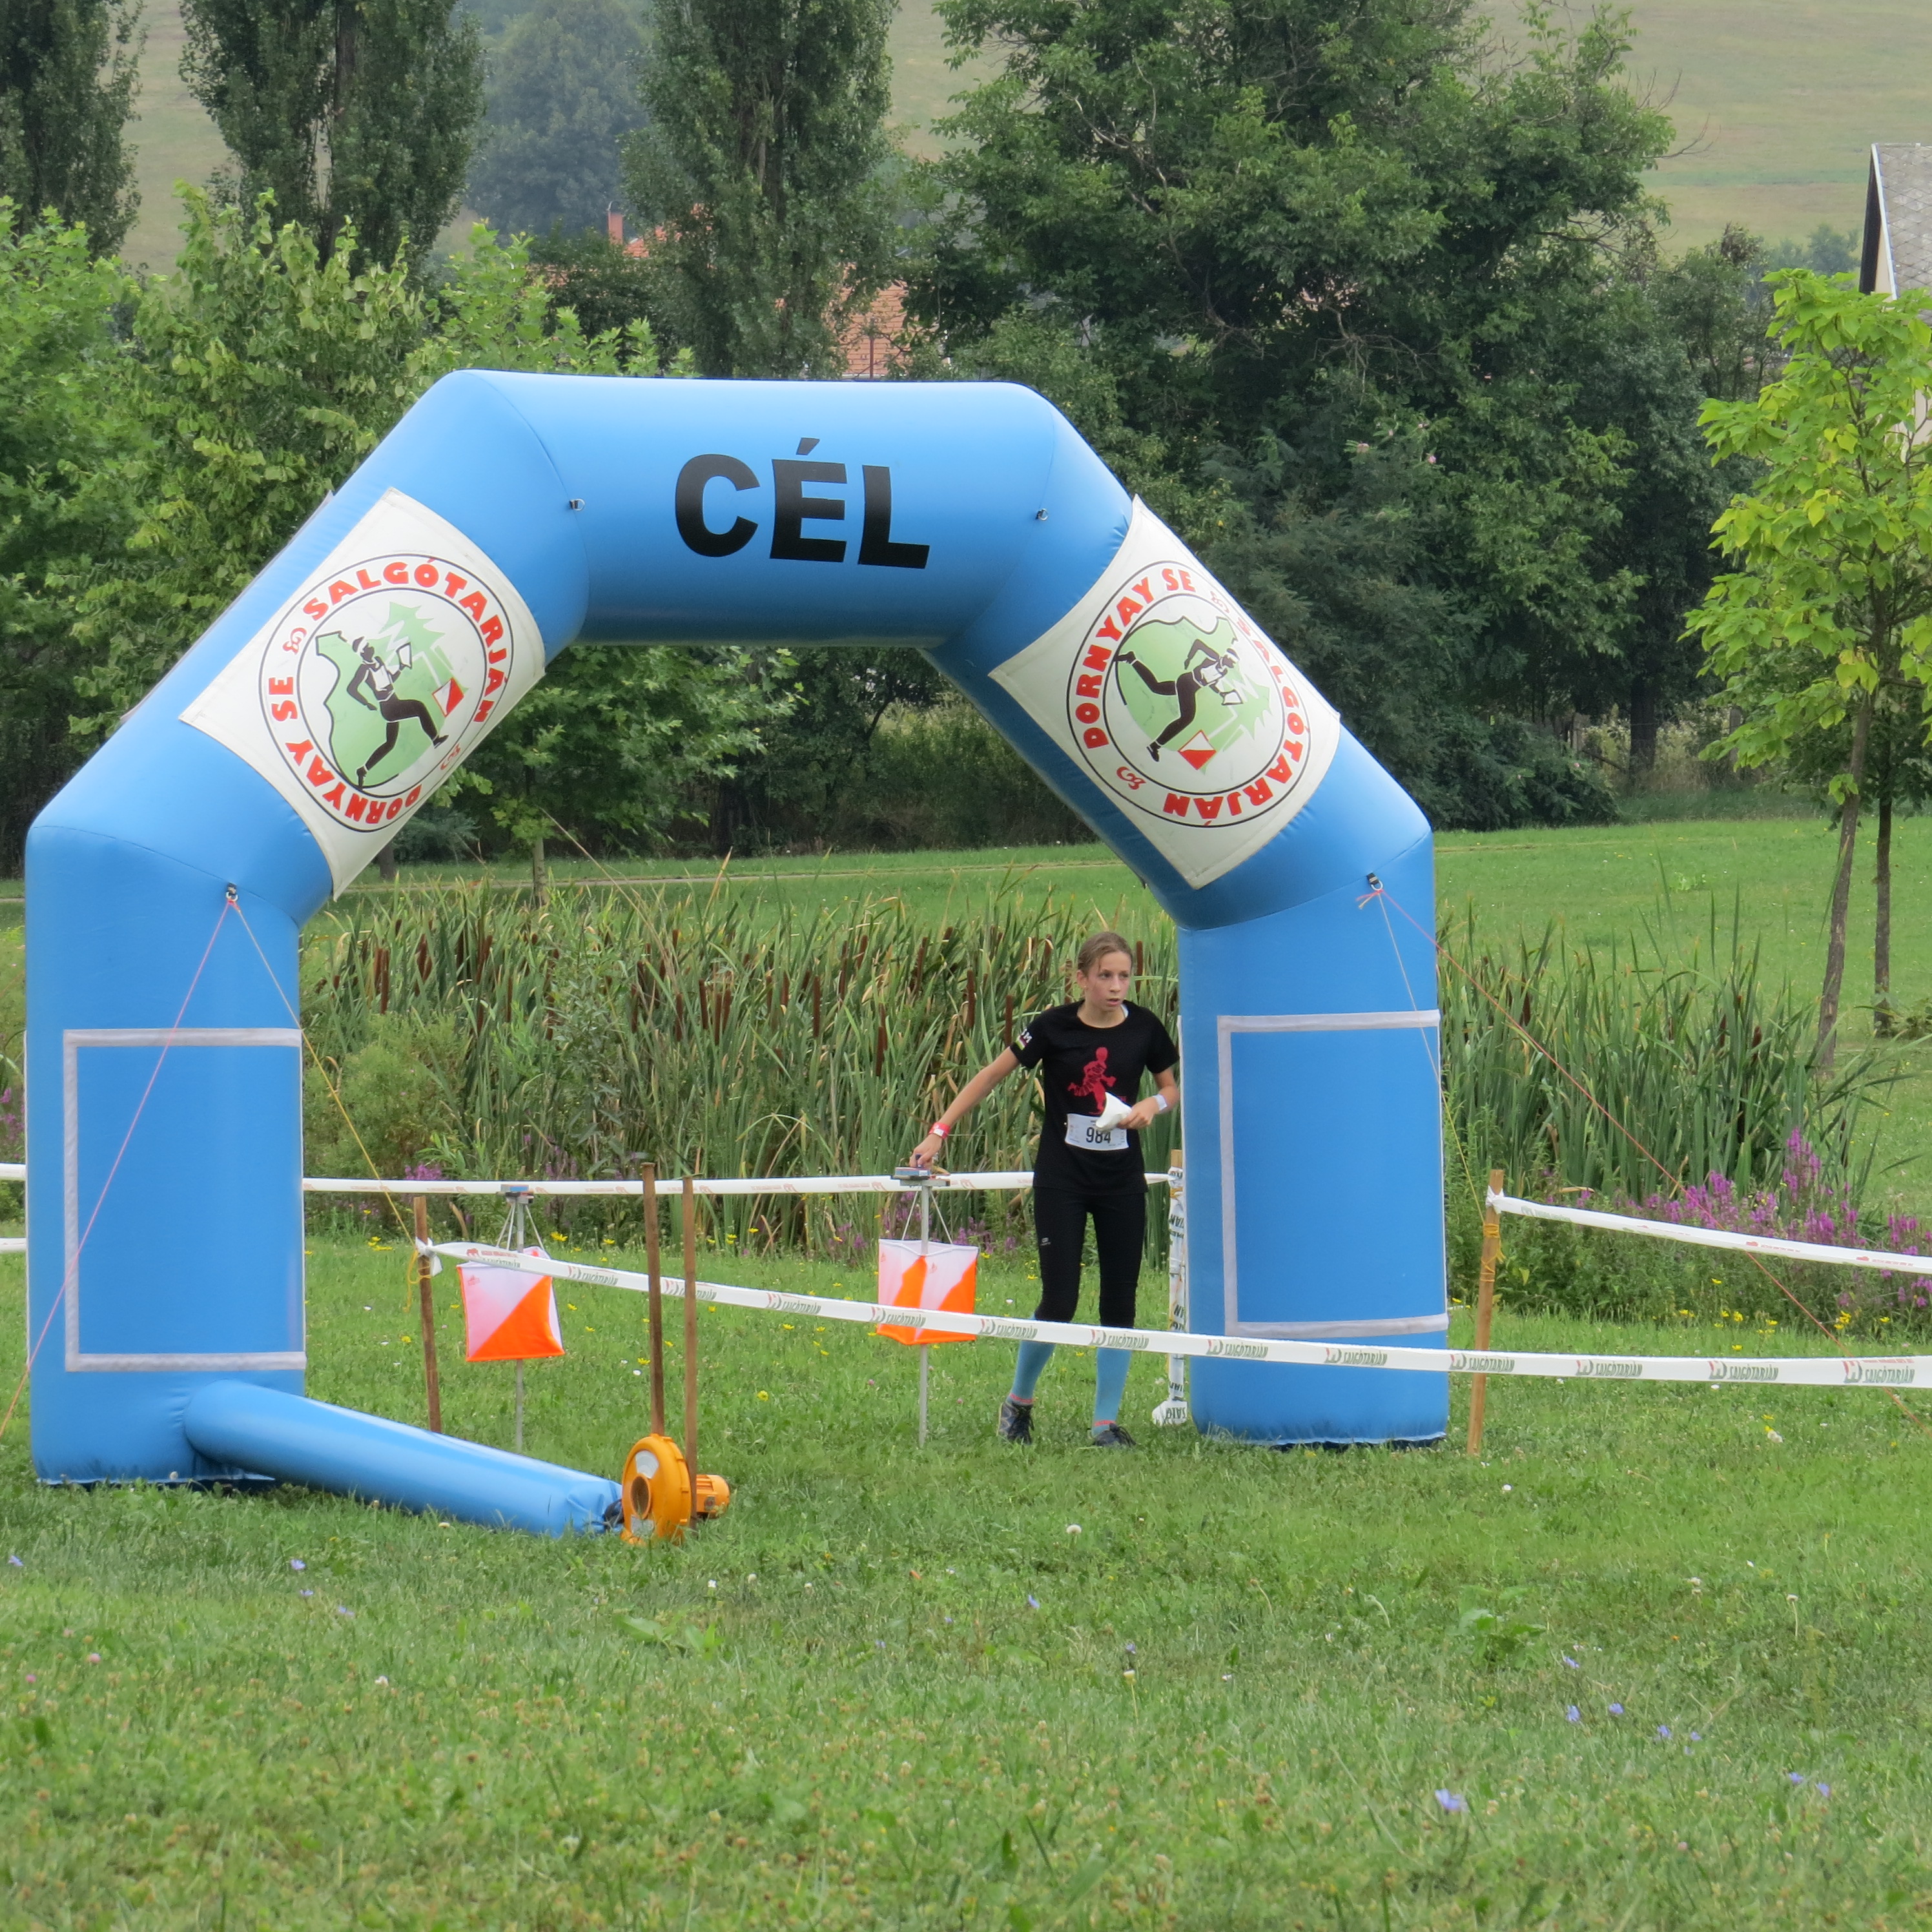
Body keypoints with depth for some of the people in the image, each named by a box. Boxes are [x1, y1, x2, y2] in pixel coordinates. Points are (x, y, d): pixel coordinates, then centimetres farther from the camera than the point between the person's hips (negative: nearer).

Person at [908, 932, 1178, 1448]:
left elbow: (1172, 1088, 11)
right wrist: (940, 1131, -6)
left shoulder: (1143, 1028, -3)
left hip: (1122, 1183, 3)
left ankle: (1107, 1420, 12)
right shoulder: (1055, 1028, -10)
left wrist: (1153, 1104, -13)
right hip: (1061, 1182, -3)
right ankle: (1018, 1402, 16)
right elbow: (992, 1075, -2)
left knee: (1120, 1302, 2)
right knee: (1059, 1302, -6)